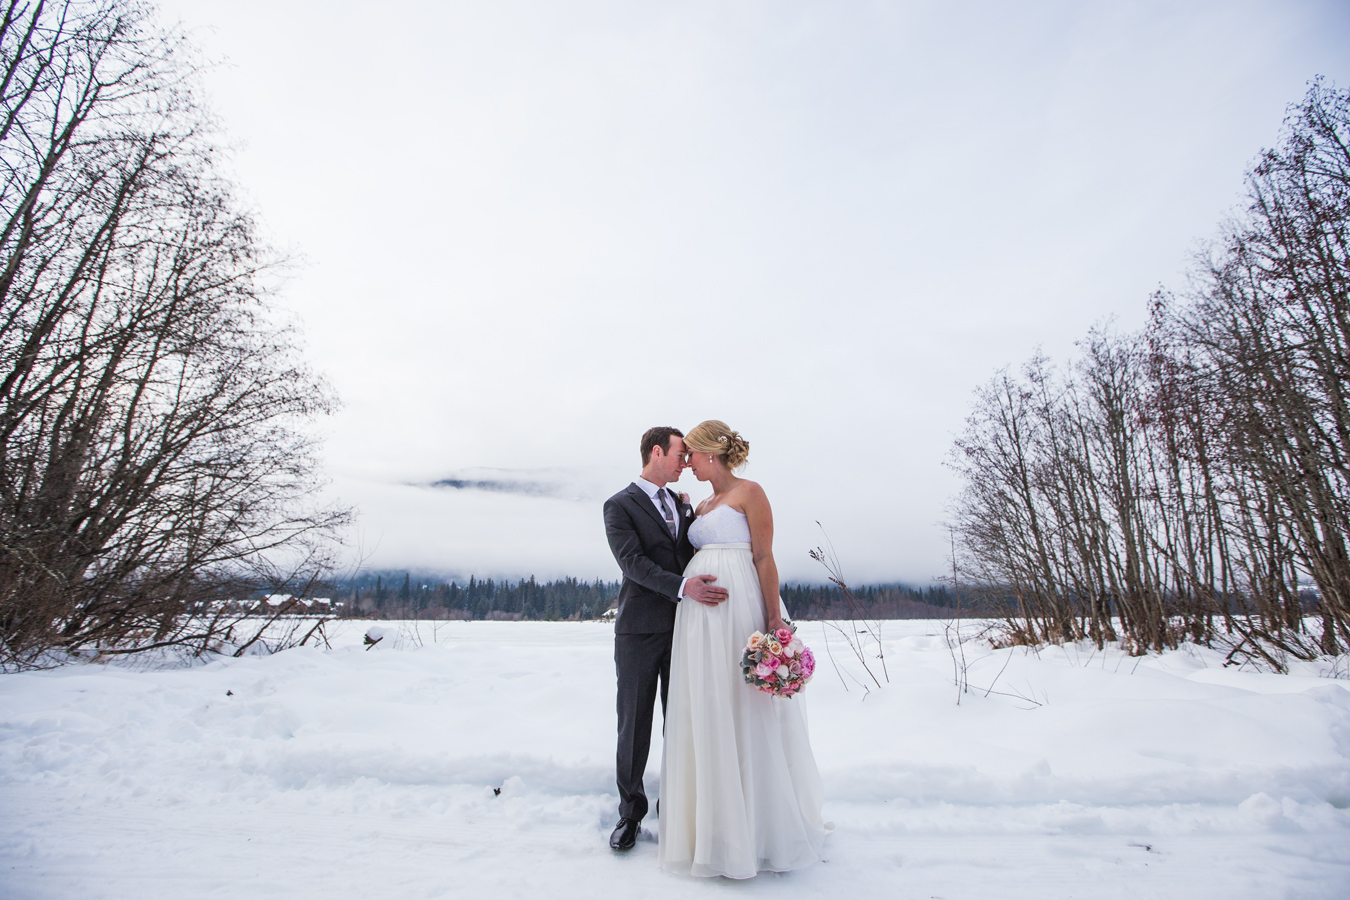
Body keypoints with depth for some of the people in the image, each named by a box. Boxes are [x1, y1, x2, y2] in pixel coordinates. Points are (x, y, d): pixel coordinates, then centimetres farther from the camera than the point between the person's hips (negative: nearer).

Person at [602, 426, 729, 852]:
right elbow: (634, 562, -17)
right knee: (634, 725, 7)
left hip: (682, 627, 5)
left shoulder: (682, 504, 14)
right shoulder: (620, 505, -4)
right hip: (640, 630, -5)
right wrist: (682, 586, -28)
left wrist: (689, 514, -2)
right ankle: (631, 812, 24)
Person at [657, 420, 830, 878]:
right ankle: (714, 822, 26)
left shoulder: (749, 492, -5)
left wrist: (774, 621, -17)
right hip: (698, 615, 8)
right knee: (704, 715, 11)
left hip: (738, 609, -7)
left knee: (743, 714, 1)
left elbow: (764, 558, -12)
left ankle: (758, 827, 18)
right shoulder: (702, 506, 17)